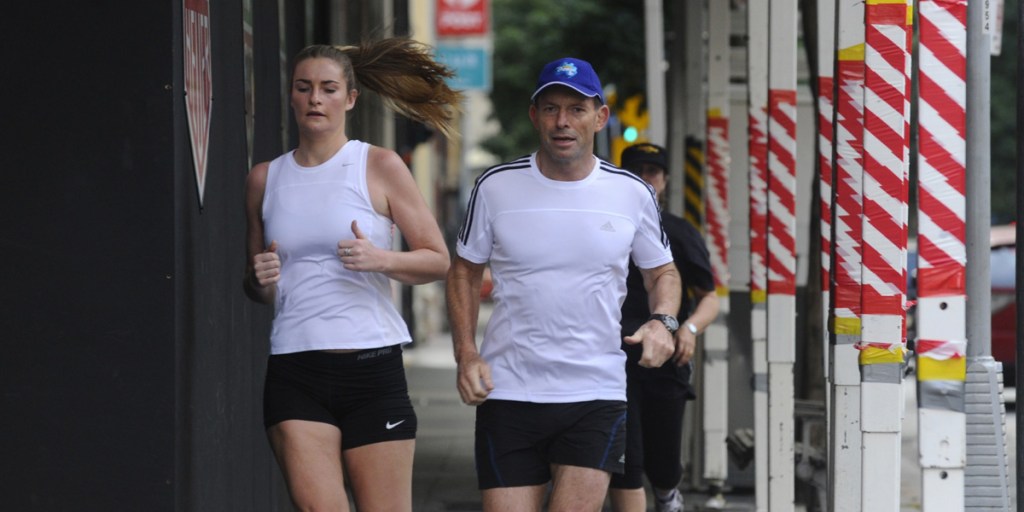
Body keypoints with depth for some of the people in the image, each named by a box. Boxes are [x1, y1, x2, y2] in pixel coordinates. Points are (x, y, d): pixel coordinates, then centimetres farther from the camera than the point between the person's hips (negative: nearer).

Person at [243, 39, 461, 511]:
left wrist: (380, 259, -15)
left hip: (372, 365, -2)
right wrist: (259, 280, -2)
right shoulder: (265, 178, 12)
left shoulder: (379, 167, 3)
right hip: (294, 370, 2)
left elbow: (437, 260, 3)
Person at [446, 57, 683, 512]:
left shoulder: (632, 194, 2)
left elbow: (662, 272, 16)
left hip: (597, 397, 0)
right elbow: (464, 272, 11)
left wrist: (661, 322, -6)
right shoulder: (496, 187, 0)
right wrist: (466, 354, -2)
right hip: (507, 391, 0)